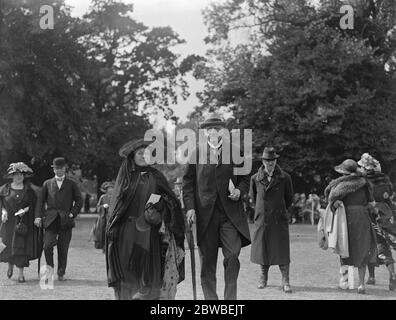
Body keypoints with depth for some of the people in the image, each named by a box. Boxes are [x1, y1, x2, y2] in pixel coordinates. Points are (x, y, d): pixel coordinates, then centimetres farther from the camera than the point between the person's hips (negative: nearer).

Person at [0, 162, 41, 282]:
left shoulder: (29, 189, 3)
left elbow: (34, 203, 7)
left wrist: (26, 209, -9)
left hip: (24, 221, -1)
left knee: (22, 246, -6)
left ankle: (21, 273, 0)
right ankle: (10, 265, 31)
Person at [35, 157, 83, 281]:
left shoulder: (71, 184, 11)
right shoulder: (47, 183, 14)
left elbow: (79, 200, 8)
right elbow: (41, 201, 11)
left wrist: (72, 214, -4)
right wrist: (38, 216, 0)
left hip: (65, 220, 0)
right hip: (50, 219, 0)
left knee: (63, 248, 0)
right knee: (48, 244, -16)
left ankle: (61, 273, 11)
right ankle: (50, 267, 4)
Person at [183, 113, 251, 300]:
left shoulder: (235, 152, 10)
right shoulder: (196, 153, 9)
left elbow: (244, 178, 16)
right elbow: (188, 183, 8)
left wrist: (239, 191, -6)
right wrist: (190, 207, -4)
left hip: (230, 213, 0)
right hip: (205, 213, 0)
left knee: (233, 255, -11)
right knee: (207, 260, 4)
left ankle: (230, 297, 4)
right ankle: (210, 297, 16)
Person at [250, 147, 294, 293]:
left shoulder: (285, 178, -2)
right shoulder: (255, 178, 2)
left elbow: (289, 199, 11)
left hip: (279, 220, -2)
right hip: (261, 219, 2)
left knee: (282, 250, -5)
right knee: (262, 248, 8)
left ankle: (285, 281, 1)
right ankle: (263, 277, 26)